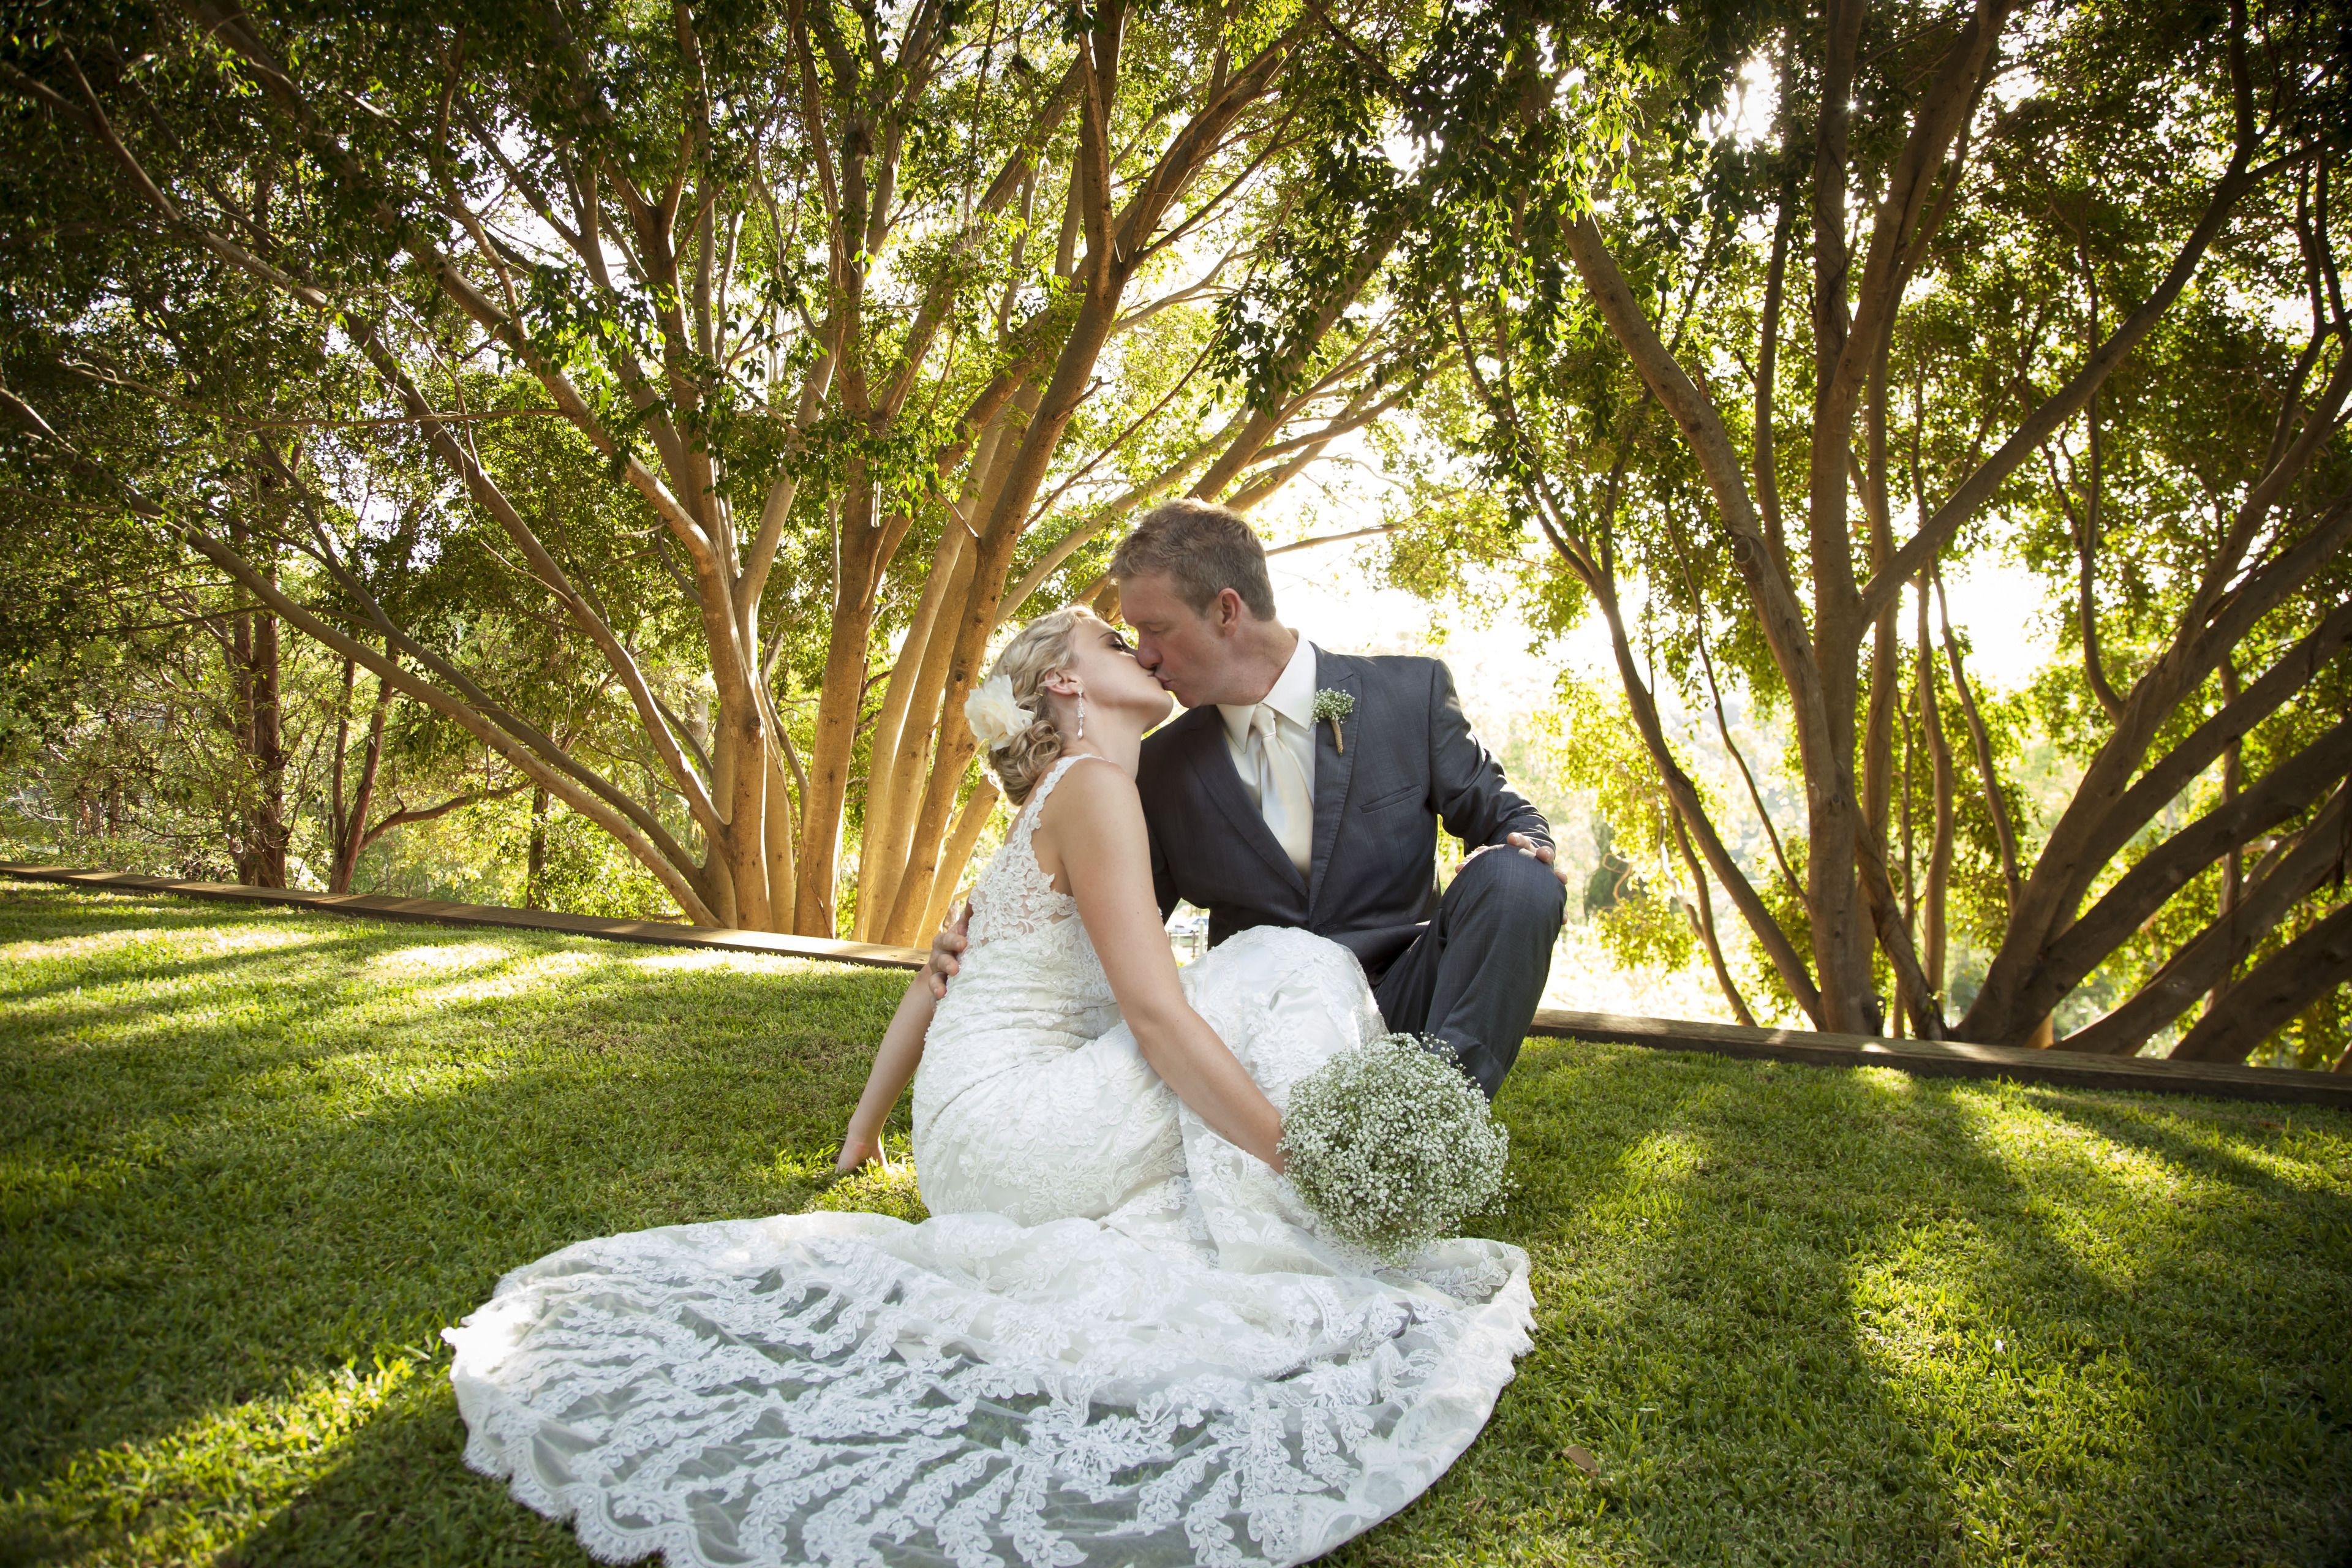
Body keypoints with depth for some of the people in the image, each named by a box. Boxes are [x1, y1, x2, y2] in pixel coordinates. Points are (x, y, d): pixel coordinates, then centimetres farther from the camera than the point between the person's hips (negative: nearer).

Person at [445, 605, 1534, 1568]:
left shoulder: (1051, 807, 19)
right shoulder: (1092, 788, -11)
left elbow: (937, 974, 24)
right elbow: (1156, 1012, -21)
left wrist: (864, 1134, 33)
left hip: (974, 1141, 10)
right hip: (1008, 1121, -10)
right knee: (1278, 977, -14)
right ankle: (1272, 1274, -13)